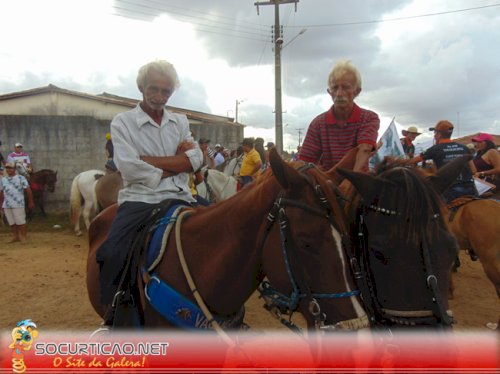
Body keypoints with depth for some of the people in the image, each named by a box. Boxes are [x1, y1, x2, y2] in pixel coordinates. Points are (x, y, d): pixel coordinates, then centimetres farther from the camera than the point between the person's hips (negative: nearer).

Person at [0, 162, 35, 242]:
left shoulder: (21, 178, -3)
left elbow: (28, 190, -4)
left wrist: (31, 202, -5)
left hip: (18, 204, -5)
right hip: (6, 205, 5)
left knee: (20, 222, -1)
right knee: (11, 222, 10)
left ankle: (23, 237, 9)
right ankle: (15, 237, 21)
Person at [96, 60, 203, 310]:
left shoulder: (180, 121, 15)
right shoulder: (122, 122, 3)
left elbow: (196, 160, -2)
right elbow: (129, 168, -13)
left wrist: (148, 160, -9)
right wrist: (178, 162, -6)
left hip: (179, 198, 4)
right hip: (139, 200, -3)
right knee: (111, 255, -24)